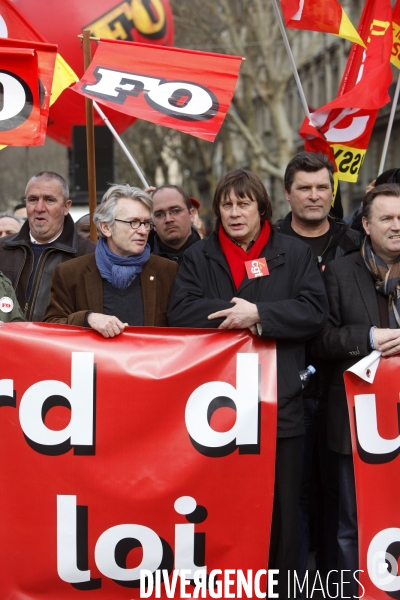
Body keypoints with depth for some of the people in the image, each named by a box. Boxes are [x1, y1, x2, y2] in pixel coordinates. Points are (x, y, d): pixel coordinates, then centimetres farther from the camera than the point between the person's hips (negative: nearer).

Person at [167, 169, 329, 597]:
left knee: (278, 511, 6)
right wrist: (237, 313, -14)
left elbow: (315, 310, -5)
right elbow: (179, 312, -4)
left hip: (278, 405, 0)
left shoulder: (295, 254, 8)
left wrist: (258, 313, -15)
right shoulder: (198, 257, 10)